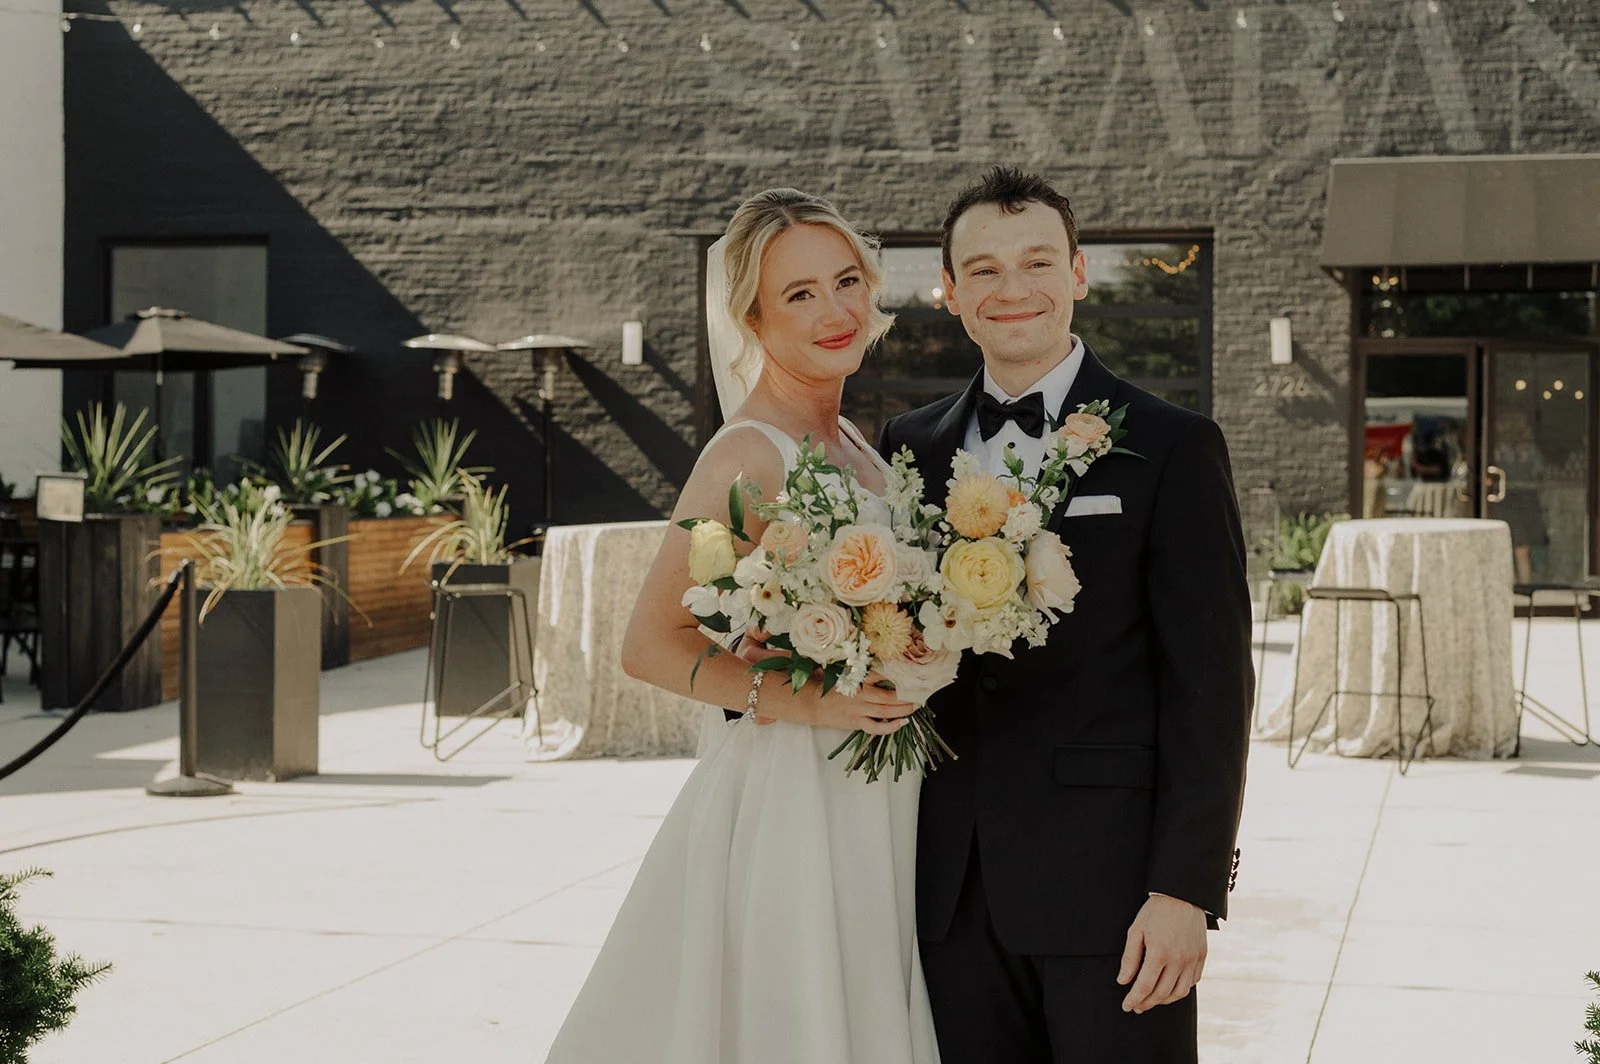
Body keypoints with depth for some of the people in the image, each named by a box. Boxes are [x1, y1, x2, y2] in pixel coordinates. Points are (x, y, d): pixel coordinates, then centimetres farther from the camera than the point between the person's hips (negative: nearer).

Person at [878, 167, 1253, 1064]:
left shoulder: (1172, 448, -2)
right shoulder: (910, 447, 11)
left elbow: (1210, 686, -6)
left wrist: (1187, 888, -12)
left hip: (1111, 884, -4)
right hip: (954, 889, 4)